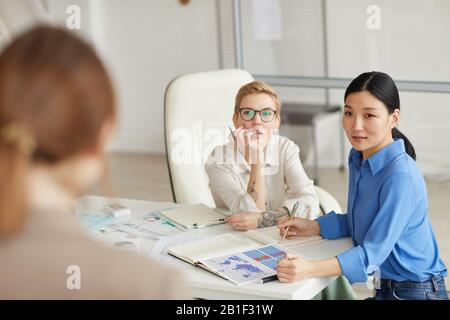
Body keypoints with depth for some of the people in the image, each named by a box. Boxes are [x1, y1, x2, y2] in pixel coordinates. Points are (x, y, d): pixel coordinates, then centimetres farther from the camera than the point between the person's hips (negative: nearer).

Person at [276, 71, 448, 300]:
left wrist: (311, 269, -37)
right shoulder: (358, 159, 3)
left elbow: (374, 251, -26)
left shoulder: (401, 177, -23)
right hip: (385, 288, 7)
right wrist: (312, 227, 5)